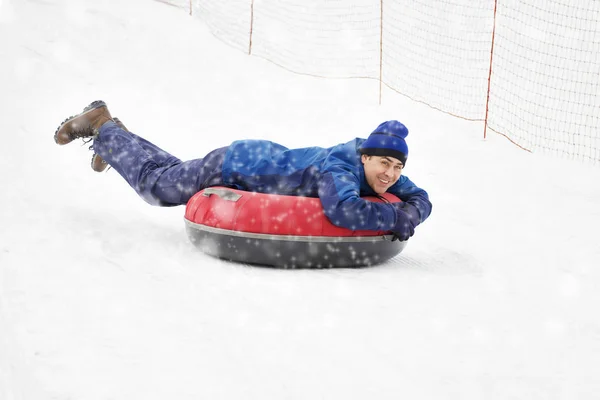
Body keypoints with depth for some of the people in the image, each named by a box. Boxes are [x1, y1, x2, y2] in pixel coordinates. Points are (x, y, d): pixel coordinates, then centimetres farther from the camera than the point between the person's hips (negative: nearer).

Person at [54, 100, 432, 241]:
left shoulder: (385, 177, -18)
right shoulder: (340, 169, -41)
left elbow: (420, 198, -6)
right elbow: (344, 211, -60)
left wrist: (410, 213, -28)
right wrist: (395, 217, -50)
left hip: (266, 159, 7)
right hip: (233, 166, -7)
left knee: (176, 174, 32)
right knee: (157, 183, 17)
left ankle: (115, 139, 52)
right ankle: (103, 126, 36)